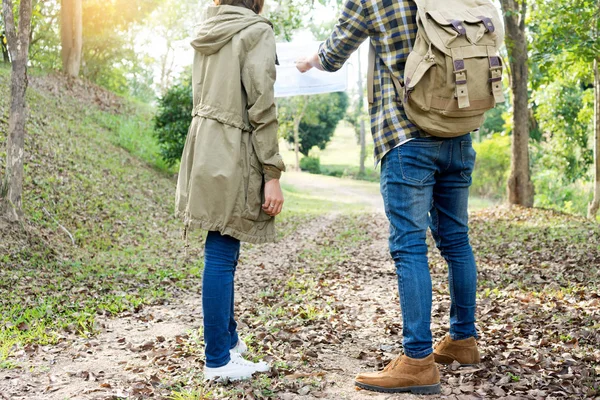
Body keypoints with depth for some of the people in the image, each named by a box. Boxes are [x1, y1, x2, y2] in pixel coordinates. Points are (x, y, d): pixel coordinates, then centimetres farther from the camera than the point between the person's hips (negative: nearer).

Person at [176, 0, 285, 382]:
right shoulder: (257, 31, -9)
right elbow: (262, 109, -14)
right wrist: (272, 174, -13)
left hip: (204, 147, 8)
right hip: (231, 154, -8)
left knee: (222, 251, 16)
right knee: (222, 254, -4)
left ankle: (228, 338, 29)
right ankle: (218, 360, 4)